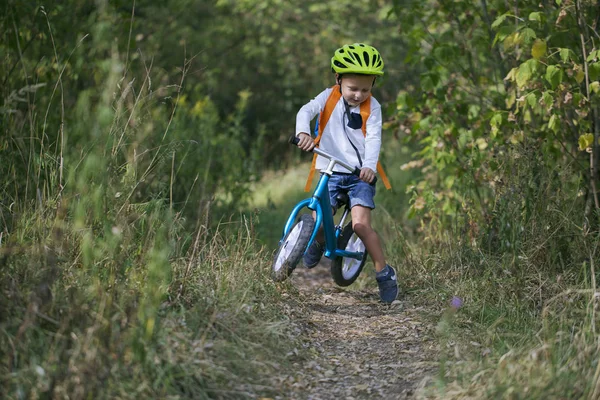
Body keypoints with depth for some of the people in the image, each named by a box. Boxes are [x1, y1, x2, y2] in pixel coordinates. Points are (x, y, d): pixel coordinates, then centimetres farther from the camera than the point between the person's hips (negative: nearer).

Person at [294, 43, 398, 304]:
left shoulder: (372, 107, -2)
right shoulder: (329, 97, 0)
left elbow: (373, 138, -13)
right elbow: (306, 111, -15)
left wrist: (369, 165, -32)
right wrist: (303, 132, -37)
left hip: (361, 175, -2)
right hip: (331, 172, 2)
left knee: (361, 224, -19)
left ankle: (384, 273, -3)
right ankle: (319, 242, 32)